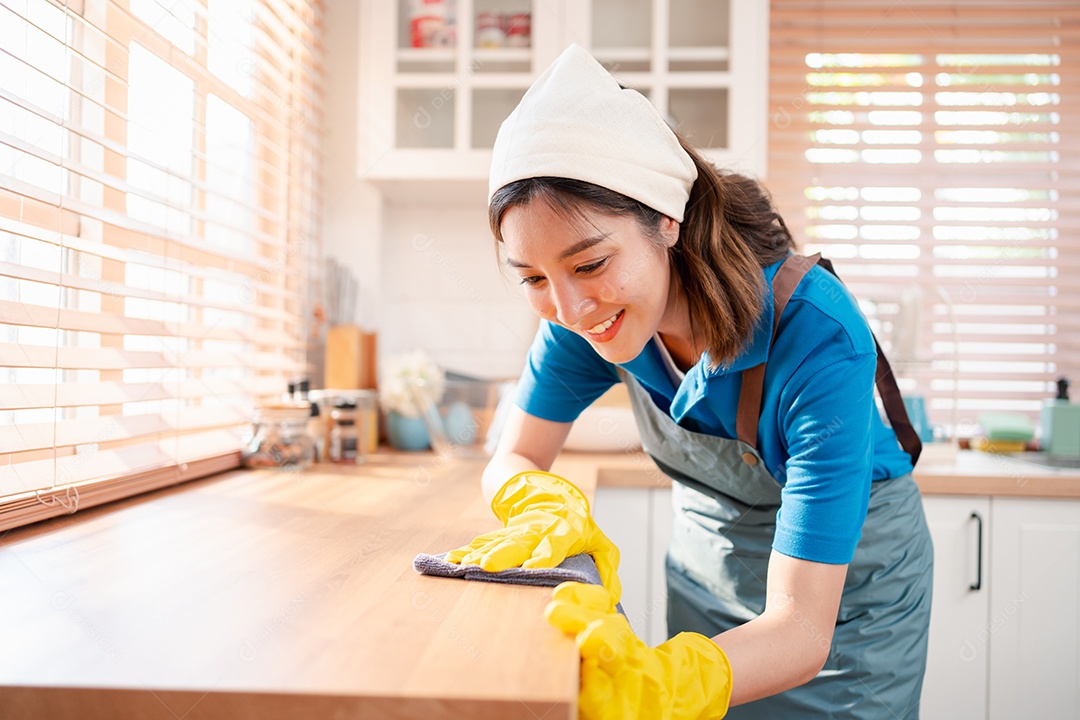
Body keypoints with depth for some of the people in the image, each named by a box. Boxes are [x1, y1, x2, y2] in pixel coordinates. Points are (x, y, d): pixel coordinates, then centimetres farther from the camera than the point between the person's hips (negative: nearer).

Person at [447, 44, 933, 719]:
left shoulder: (818, 339, -37)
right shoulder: (593, 310, -22)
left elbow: (801, 626, -38)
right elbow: (513, 460, -12)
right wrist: (552, 506, -36)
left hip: (847, 576, -3)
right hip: (707, 558, 4)